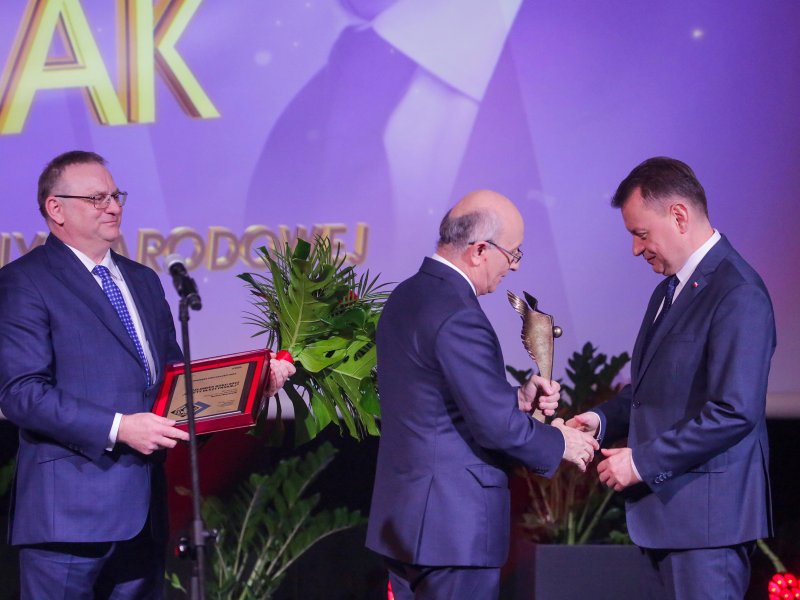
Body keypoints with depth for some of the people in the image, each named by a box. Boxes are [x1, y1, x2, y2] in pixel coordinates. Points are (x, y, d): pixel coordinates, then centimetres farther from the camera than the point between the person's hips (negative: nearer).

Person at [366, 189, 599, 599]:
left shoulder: (405, 298, 11)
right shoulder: (457, 316, -20)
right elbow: (496, 425, -19)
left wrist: (516, 398, 9)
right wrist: (559, 443, -3)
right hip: (452, 525, -10)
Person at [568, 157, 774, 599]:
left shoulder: (738, 294, -16)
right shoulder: (670, 289, 16)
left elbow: (735, 412, -22)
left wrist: (641, 461, -18)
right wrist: (604, 420, 4)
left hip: (706, 513, -10)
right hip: (667, 508, 10)